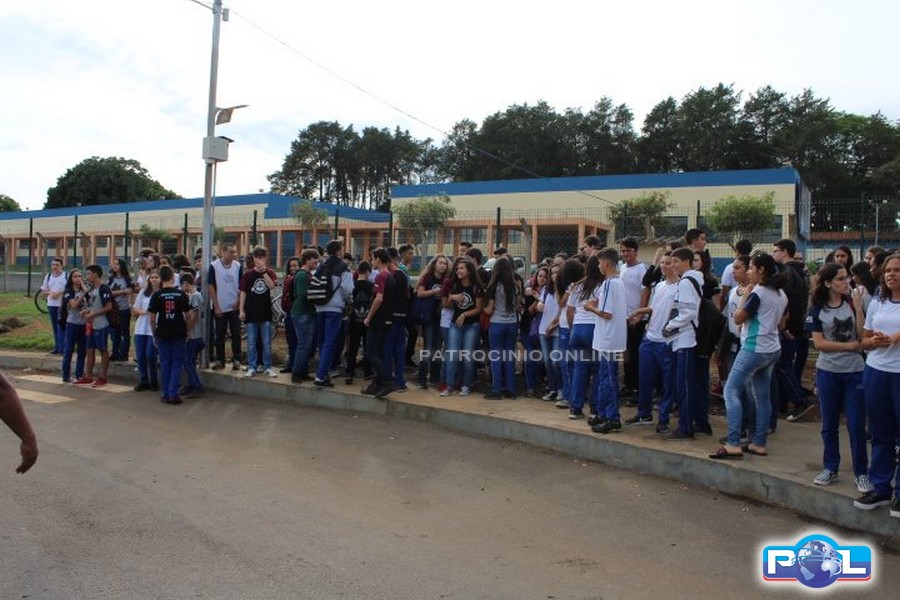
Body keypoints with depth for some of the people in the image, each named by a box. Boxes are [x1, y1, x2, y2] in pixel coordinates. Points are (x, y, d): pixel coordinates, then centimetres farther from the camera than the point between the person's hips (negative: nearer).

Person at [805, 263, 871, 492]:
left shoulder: (853, 303, 0)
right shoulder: (817, 309, -2)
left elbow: (863, 337, -8)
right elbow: (819, 343, -7)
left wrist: (858, 308, -16)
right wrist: (849, 345, -11)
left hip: (854, 371, 0)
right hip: (828, 372, 0)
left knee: (856, 426, 1)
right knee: (829, 425, 10)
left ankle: (861, 473, 13)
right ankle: (830, 468, 23)